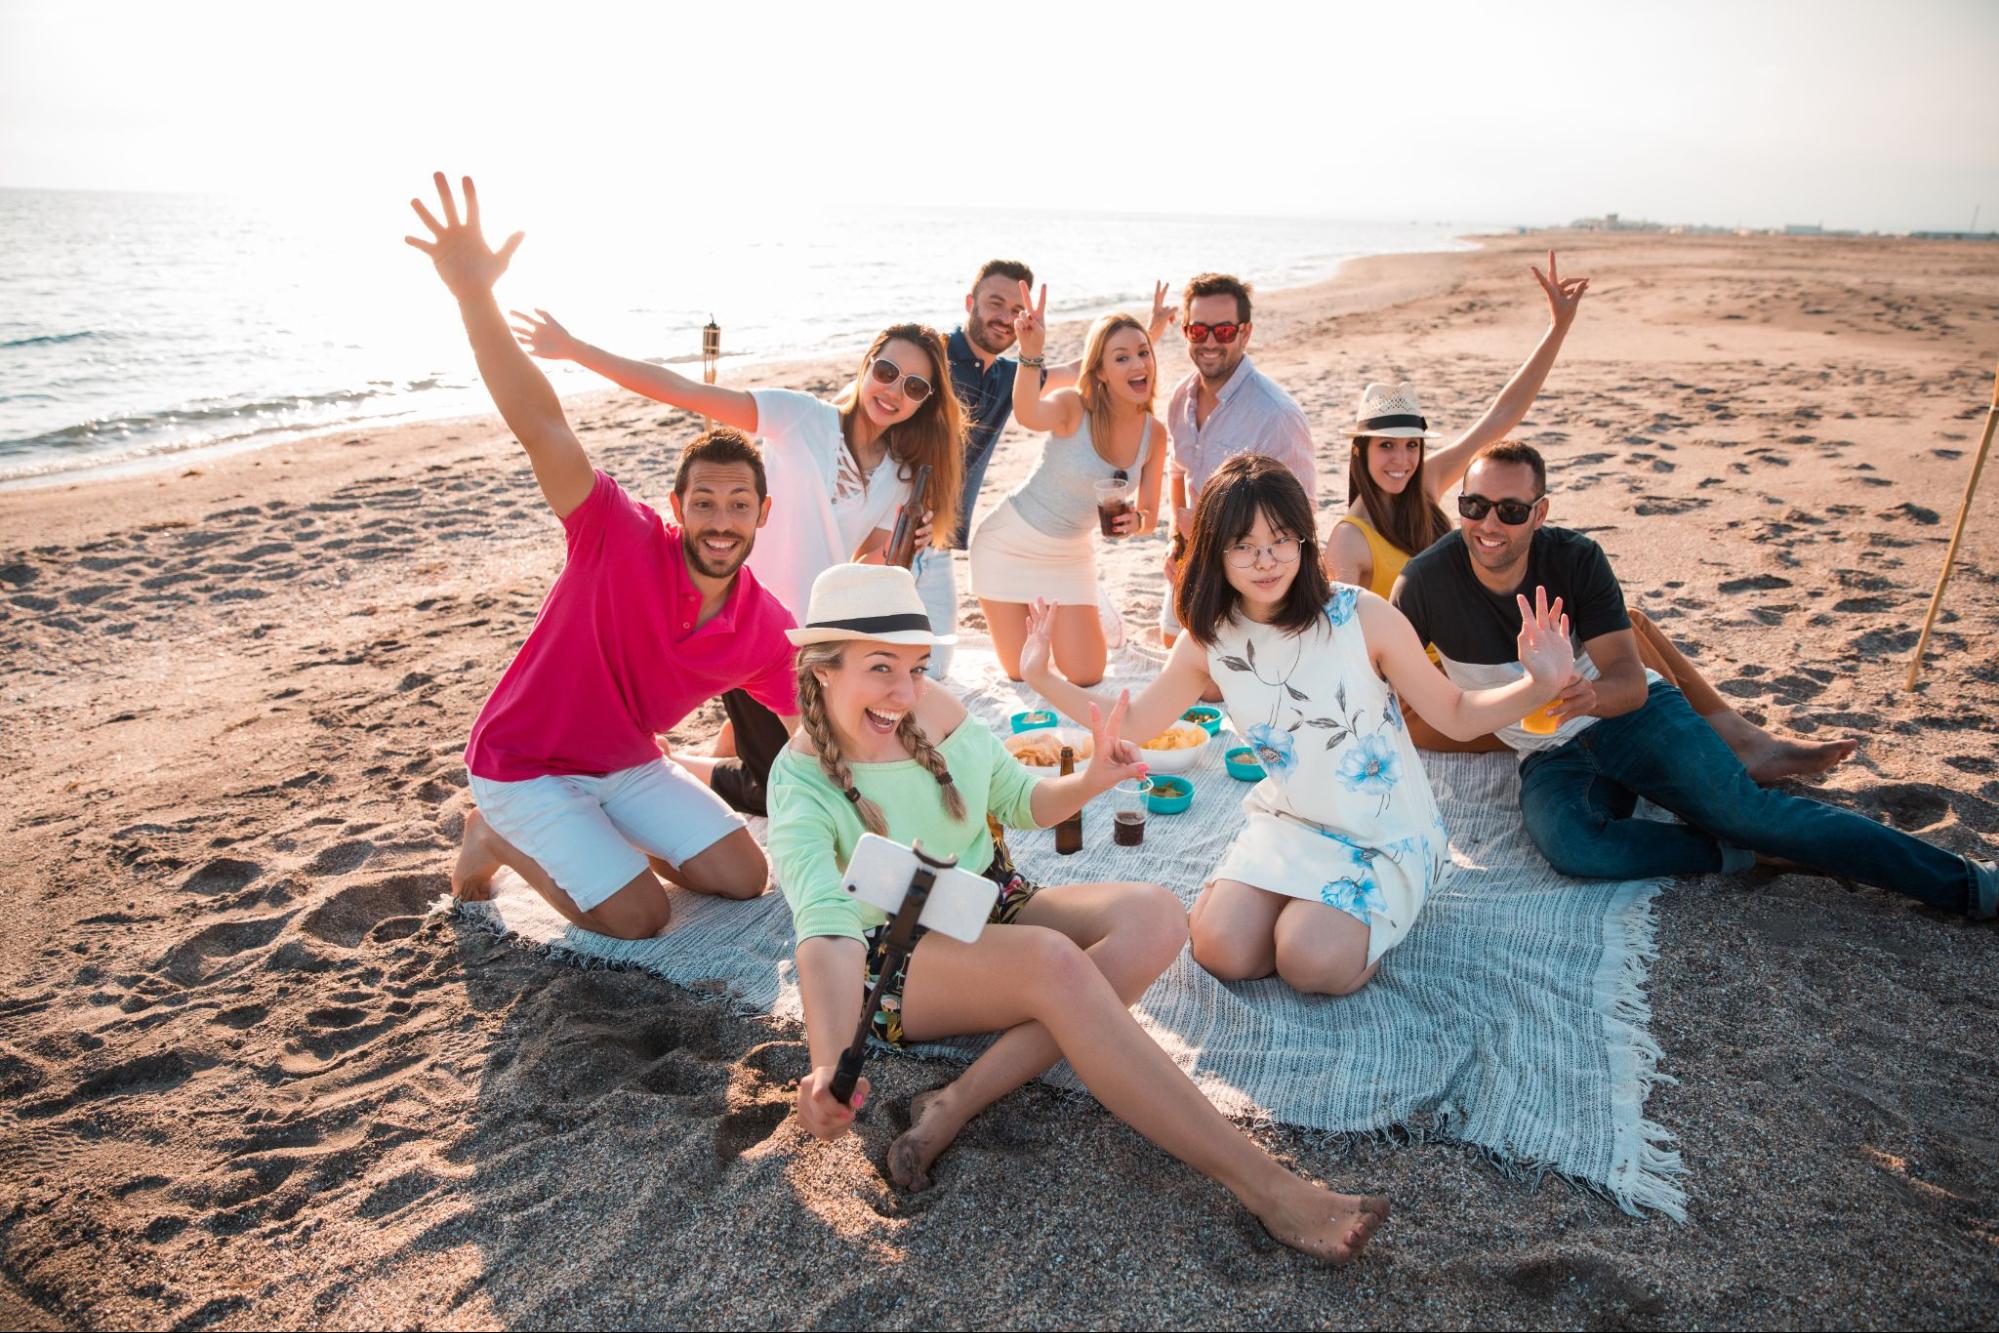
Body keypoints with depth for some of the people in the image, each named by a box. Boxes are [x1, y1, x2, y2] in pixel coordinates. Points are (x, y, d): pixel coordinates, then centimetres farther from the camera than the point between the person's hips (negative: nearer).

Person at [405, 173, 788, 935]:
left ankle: (599, 837, 20)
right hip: (524, 766, -5)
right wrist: (475, 294, -48)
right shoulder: (622, 542, -26)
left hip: (627, 765, 6)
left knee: (744, 879, 1)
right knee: (641, 916, -15)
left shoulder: (766, 630, -11)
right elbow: (537, 421, -37)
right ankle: (499, 839, 9)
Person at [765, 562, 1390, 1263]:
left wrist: (1088, 782, -10)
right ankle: (1264, 1186, -33)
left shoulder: (936, 710, -3)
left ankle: (958, 1104, -29)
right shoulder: (802, 784, -17)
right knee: (1054, 960, -36)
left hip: (997, 905, 6)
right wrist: (828, 1064, -49)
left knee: (1154, 916, -22)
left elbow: (1021, 801, 11)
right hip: (901, 961, -6)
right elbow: (826, 929, -31)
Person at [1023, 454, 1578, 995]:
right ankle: (1306, 903, 15)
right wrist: (1043, 677, -5)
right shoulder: (1207, 642, -7)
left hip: (1384, 834, -3)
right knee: (1221, 950, -16)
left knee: (1313, 962, -24)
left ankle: (1372, 912, 10)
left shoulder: (1362, 617, -18)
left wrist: (1538, 685, -28)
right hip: (1286, 824, 3)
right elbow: (1132, 724, 5)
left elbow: (1458, 716, -9)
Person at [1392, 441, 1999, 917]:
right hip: (1550, 757, 0)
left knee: (1746, 810, -17)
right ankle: (1740, 854, -15)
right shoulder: (1425, 582, -17)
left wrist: (1593, 694, -39)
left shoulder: (1576, 558, -14)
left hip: (1634, 716, 0)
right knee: (1568, 843, -33)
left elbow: (1631, 680, -15)